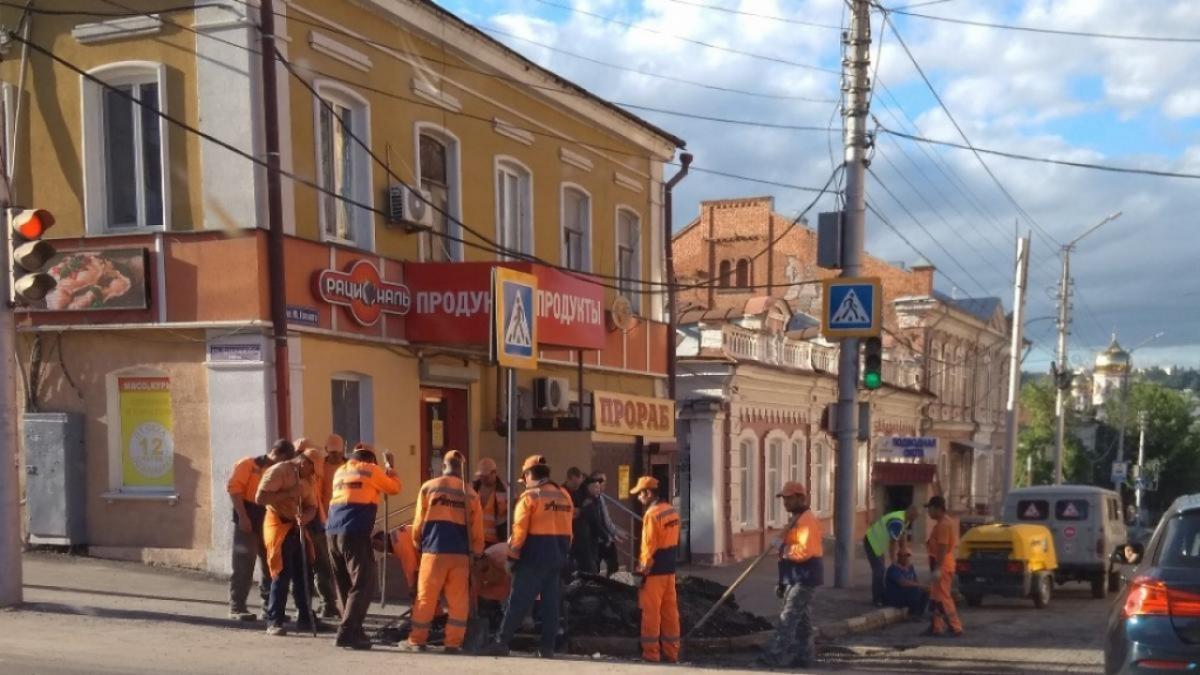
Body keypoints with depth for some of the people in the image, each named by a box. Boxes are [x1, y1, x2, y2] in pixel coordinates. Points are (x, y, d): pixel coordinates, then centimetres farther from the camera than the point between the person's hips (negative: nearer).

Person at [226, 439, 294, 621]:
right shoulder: (247, 465, -5)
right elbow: (233, 488, -12)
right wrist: (242, 516, -17)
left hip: (268, 522, 6)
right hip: (248, 521, -6)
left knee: (271, 565, 8)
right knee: (244, 566, -4)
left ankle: (270, 607, 16)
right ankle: (237, 607, 0)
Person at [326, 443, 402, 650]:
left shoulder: (340, 472, 23)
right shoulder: (371, 470, 7)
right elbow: (395, 488, 16)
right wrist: (390, 467, 31)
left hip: (333, 532, 7)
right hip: (355, 533, -7)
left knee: (344, 585, 14)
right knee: (363, 584, -6)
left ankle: (352, 630, 14)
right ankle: (347, 633, -16)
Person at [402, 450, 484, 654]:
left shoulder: (429, 487, 5)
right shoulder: (470, 493, 9)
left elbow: (419, 521, 6)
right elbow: (477, 530, 9)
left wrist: (417, 544, 19)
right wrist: (476, 552, 19)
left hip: (434, 551, -1)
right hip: (460, 553, 1)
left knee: (425, 597, 5)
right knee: (458, 601, 5)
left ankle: (417, 640, 10)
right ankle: (453, 642, 3)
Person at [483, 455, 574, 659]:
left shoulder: (529, 496, -8)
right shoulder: (564, 496, 11)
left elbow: (519, 530, -11)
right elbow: (567, 529, 11)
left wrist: (512, 556, -5)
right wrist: (562, 552, 15)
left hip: (534, 555, -6)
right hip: (557, 555, 6)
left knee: (519, 601, -3)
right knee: (551, 601, 8)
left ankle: (502, 643, -3)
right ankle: (547, 647, 7)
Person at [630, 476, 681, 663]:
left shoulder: (652, 514, -16)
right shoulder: (672, 511, 10)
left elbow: (649, 545, -17)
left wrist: (643, 570, -12)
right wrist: (670, 561, 17)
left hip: (655, 571, -8)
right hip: (669, 569, 8)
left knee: (651, 613, -1)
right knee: (670, 611, 10)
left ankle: (651, 654, 1)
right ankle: (671, 652, 14)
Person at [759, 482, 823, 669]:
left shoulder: (807, 520, -15)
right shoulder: (796, 520, 19)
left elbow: (804, 550, -27)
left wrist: (784, 550, -15)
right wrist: (783, 582, 24)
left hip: (805, 576, -11)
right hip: (796, 577, 11)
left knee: (788, 618, -11)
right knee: (801, 619, 12)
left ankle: (775, 656, -13)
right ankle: (803, 656, 17)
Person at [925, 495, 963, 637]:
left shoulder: (943, 525, -18)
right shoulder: (949, 522, 15)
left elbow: (943, 547, -24)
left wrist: (937, 568, -25)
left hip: (942, 567, -11)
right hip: (943, 566, 11)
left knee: (943, 599, -8)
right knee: (935, 599, 14)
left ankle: (956, 629, -5)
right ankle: (936, 627, 19)